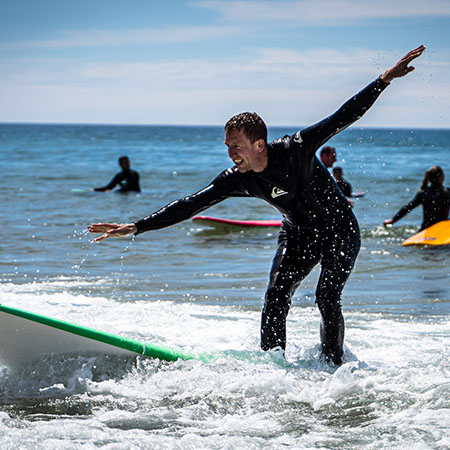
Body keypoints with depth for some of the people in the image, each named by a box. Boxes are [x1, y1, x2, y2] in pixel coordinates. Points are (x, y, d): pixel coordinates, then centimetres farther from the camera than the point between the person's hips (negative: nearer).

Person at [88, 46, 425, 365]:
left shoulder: (296, 149, -28)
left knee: (327, 299, -18)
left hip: (339, 229, -4)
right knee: (276, 297, -12)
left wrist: (385, 79, -30)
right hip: (298, 235, 4)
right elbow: (190, 205, -17)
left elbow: (341, 119, -25)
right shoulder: (237, 180, -16)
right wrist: (136, 227, -23)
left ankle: (334, 368, -2)